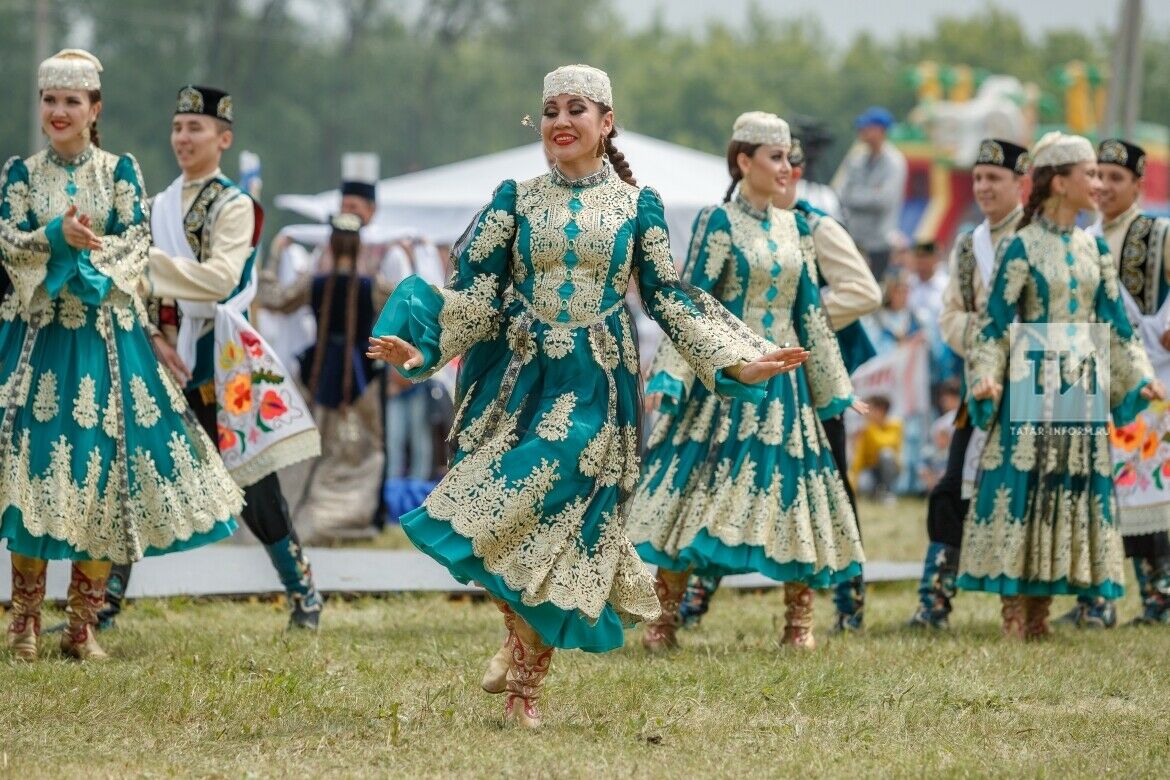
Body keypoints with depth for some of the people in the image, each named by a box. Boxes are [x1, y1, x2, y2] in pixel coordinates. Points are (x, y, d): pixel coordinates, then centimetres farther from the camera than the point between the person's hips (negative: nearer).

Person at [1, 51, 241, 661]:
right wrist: (57, 235, -20)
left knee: (103, 462, -4)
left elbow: (137, 241, -1)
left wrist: (96, 267, -17)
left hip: (106, 333, 0)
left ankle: (82, 625, 2)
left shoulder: (120, 171, 6)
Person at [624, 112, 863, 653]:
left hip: (783, 382, 5)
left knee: (791, 492, 2)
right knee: (699, 484, -7)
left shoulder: (794, 227, 11)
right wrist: (668, 379, -18)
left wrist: (833, 385, 15)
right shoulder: (718, 222, -6)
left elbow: (810, 310, 15)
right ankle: (664, 619, -1)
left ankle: (799, 623, 9)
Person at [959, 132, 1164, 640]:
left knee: (1071, 491, 3)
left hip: (1083, 387, 6)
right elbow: (996, 320, -5)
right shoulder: (1024, 247, -5)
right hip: (1032, 388, -6)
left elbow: (1114, 321, 15)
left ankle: (1040, 614, 8)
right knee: (1022, 485, -7)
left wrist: (1140, 378, 9)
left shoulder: (1094, 249, 11)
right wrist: (986, 377, -16)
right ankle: (1015, 614, -4)